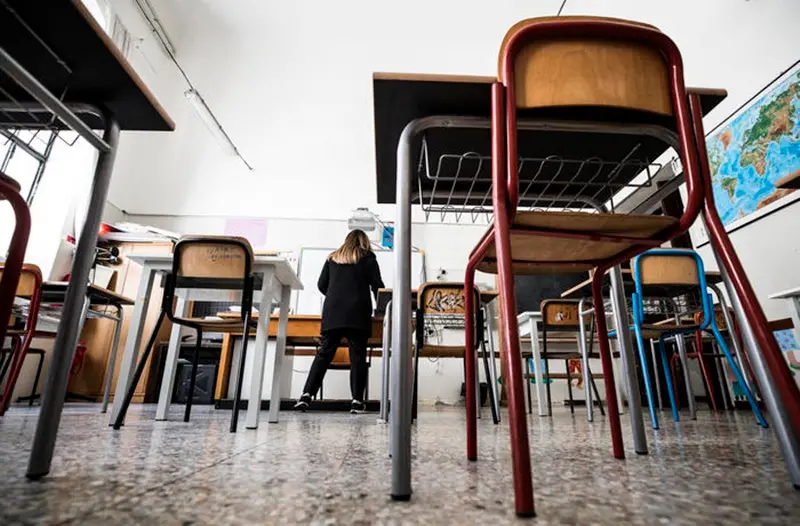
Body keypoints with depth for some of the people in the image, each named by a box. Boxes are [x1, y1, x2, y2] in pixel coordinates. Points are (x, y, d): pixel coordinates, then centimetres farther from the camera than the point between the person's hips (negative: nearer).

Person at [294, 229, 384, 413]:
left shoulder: (333, 257, 20)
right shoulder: (368, 257, 11)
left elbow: (321, 285, 17)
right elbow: (377, 285, 7)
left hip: (332, 312, 3)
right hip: (358, 312, -2)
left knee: (324, 353, 4)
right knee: (357, 356, 0)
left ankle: (307, 394, -4)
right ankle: (357, 401, -1)